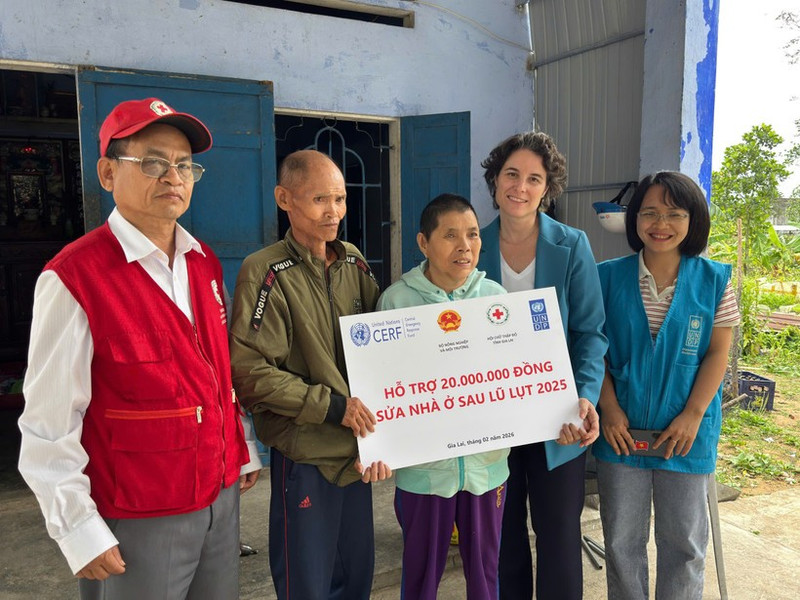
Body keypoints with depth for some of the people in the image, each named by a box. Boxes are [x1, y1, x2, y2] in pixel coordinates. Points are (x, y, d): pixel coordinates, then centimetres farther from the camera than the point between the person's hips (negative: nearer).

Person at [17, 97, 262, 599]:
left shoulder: (206, 264, 4)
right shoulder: (74, 277, -16)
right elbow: (49, 425, -14)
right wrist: (80, 531, -13)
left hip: (222, 501, 6)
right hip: (137, 522, -6)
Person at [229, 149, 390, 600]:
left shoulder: (354, 262, 6)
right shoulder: (266, 272, -12)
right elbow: (249, 371, -16)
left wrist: (378, 441, 0)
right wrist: (333, 406, -17)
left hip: (358, 447, 6)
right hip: (304, 454, -5)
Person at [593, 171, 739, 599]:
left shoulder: (714, 280, -3)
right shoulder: (608, 276, -3)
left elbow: (718, 353, -2)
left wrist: (692, 416, -10)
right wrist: (608, 408, -9)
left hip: (685, 433, 0)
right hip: (621, 430, 0)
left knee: (683, 540, 15)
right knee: (621, 539, 13)